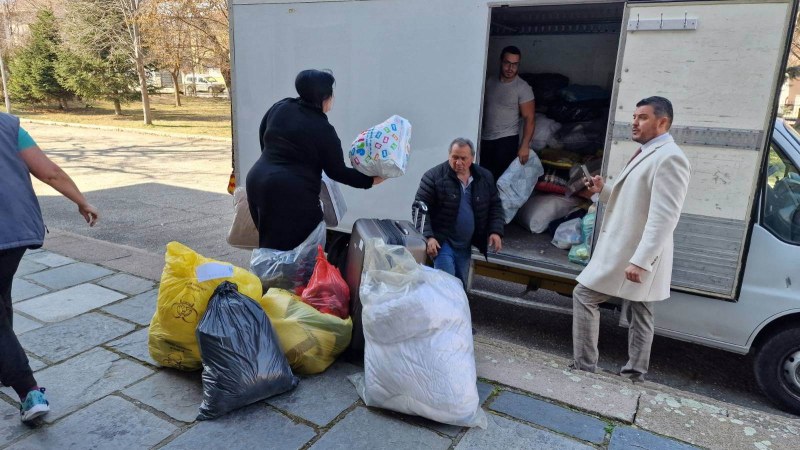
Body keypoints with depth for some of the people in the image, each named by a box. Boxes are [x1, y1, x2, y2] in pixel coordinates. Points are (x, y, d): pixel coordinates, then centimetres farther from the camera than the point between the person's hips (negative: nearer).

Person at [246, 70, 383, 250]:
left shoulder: (280, 107, 7)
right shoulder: (323, 130, -10)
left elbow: (263, 138, 19)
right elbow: (337, 172, -4)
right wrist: (371, 180, 5)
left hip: (258, 182, 8)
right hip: (292, 194, -7)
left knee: (270, 247, 18)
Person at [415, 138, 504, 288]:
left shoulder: (485, 177, 3)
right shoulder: (434, 176, -12)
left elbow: (495, 206, 11)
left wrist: (496, 231, -2)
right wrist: (428, 236, -23)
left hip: (465, 246, 5)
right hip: (442, 242, -5)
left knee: (461, 286, 16)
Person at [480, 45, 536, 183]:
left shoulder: (523, 88, -10)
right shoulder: (490, 81, 5)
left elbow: (529, 118, -12)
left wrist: (525, 145, -20)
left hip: (506, 140, -5)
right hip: (485, 138, 5)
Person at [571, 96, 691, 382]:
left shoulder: (669, 158, -18)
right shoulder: (646, 153, 15)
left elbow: (664, 217, -25)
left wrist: (639, 261, -29)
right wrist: (603, 190, 3)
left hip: (633, 254, -10)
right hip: (628, 250, 10)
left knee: (583, 296, -4)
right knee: (640, 313, 15)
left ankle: (584, 368, 5)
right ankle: (635, 374, 27)